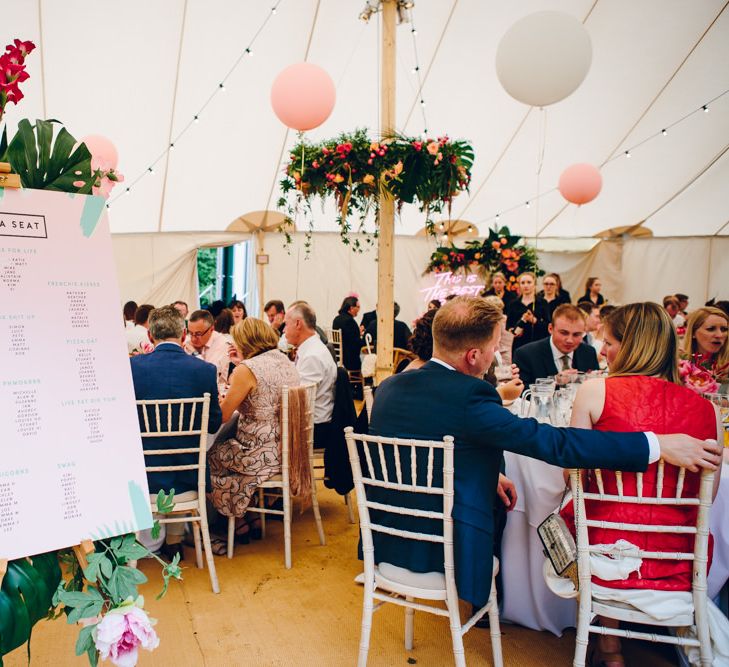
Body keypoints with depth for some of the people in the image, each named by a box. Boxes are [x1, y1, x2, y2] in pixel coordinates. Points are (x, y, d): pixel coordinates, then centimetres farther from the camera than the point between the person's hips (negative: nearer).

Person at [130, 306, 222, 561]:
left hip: (142, 476, 0)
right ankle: (174, 539, 41)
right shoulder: (205, 370, -12)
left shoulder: (132, 366, -12)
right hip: (187, 477, 0)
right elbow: (214, 424, -2)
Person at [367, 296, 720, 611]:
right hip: (445, 549, -5)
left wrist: (487, 477, 12)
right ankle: (485, 603, 46)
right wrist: (658, 445, -22)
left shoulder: (388, 387, -4)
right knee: (505, 505, 26)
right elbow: (552, 442, -27)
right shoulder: (468, 396, -26)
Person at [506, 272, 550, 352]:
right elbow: (508, 326, 9)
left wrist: (534, 320, -21)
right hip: (519, 345, 2)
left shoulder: (542, 303, 3)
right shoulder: (513, 304, 9)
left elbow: (548, 325, -4)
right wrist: (522, 321, -10)